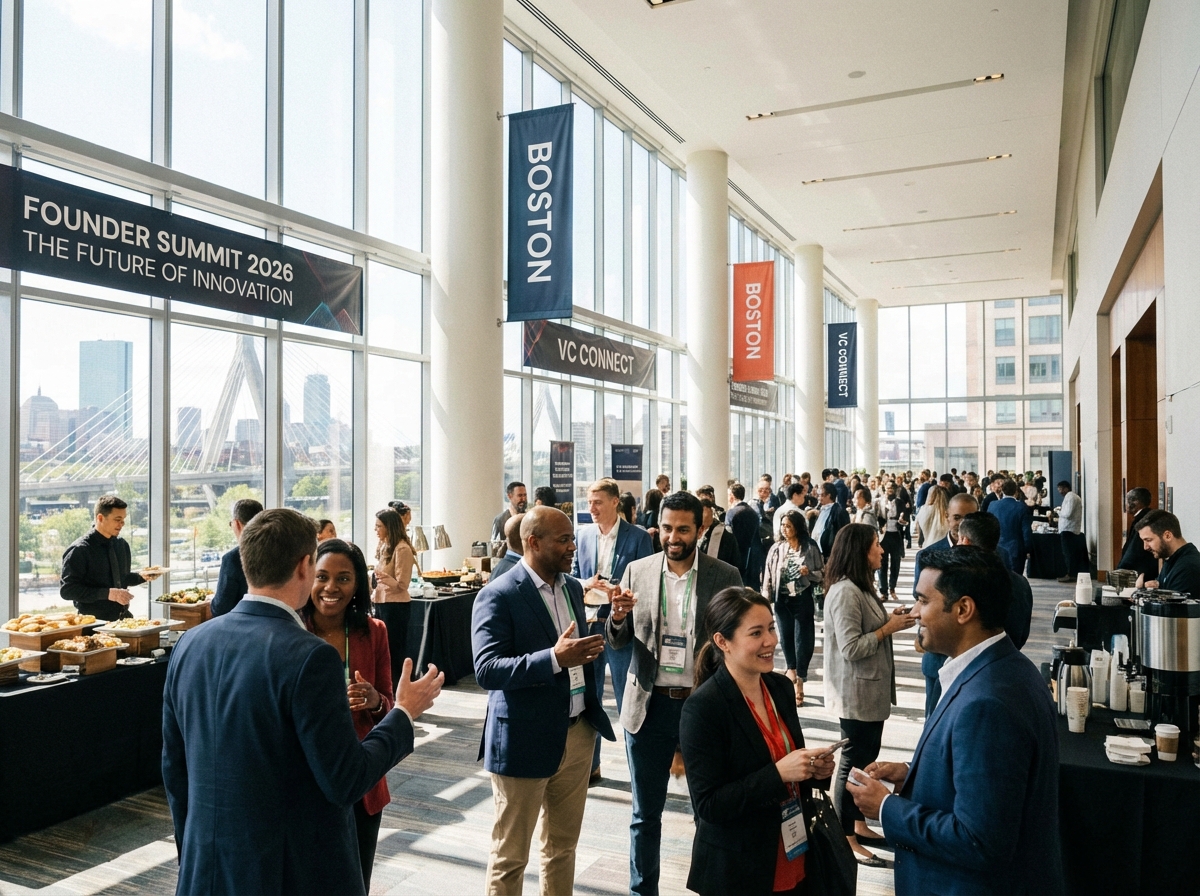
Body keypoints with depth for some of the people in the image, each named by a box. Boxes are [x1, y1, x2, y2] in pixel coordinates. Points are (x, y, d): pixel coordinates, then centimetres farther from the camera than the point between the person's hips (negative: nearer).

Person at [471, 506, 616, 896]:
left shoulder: (573, 587, 7)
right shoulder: (498, 596, -16)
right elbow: (487, 671, -24)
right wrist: (554, 659, -33)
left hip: (578, 734, 7)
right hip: (525, 741, -6)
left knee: (563, 846, 20)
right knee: (510, 855, 10)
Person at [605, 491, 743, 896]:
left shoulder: (725, 576, -6)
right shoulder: (637, 571, 0)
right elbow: (617, 643, 4)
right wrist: (618, 617, -17)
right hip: (649, 706, 2)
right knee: (645, 814, 15)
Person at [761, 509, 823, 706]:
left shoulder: (810, 548, -6)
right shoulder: (777, 548, -1)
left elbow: (822, 573, 0)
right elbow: (769, 574, 0)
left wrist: (809, 572, -20)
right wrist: (766, 598, -4)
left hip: (802, 599, -3)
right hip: (782, 599, 3)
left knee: (802, 640, -1)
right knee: (786, 637, 15)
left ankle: (799, 683, 8)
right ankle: (792, 669, 38)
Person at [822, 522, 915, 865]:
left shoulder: (861, 587, 10)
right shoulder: (845, 592, -23)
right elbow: (852, 647, -25)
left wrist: (890, 618, 2)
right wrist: (889, 628, -18)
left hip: (871, 690, 10)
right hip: (856, 693, -10)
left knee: (867, 759, 18)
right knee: (853, 762, 1)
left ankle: (859, 825, 32)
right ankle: (846, 838, 14)